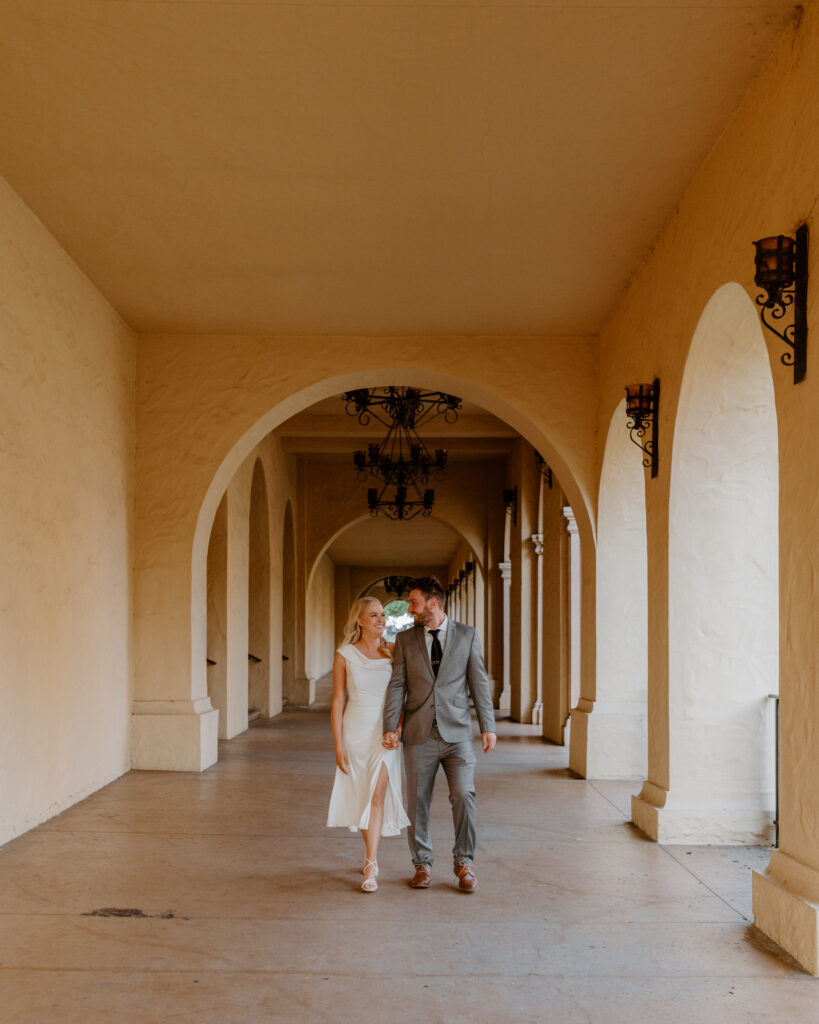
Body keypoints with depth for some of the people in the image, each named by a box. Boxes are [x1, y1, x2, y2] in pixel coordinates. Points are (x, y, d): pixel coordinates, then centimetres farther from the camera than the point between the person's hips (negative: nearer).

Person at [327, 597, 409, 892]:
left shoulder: (393, 653, 0)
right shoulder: (345, 655, -2)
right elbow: (337, 701, -1)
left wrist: (399, 727, -11)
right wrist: (338, 746, -4)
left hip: (384, 733, -1)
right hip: (355, 731, 1)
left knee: (377, 796, -10)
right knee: (361, 796, 11)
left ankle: (370, 868, -9)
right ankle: (371, 854, 31)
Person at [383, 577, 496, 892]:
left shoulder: (467, 636, 4)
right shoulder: (405, 639, 7)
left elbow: (479, 683, 5)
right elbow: (397, 685, 3)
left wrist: (488, 727, 0)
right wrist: (390, 727, -7)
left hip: (457, 733, -1)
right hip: (419, 735, 1)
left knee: (463, 795, -11)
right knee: (418, 802, 5)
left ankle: (464, 863, 6)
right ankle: (422, 864, 21)